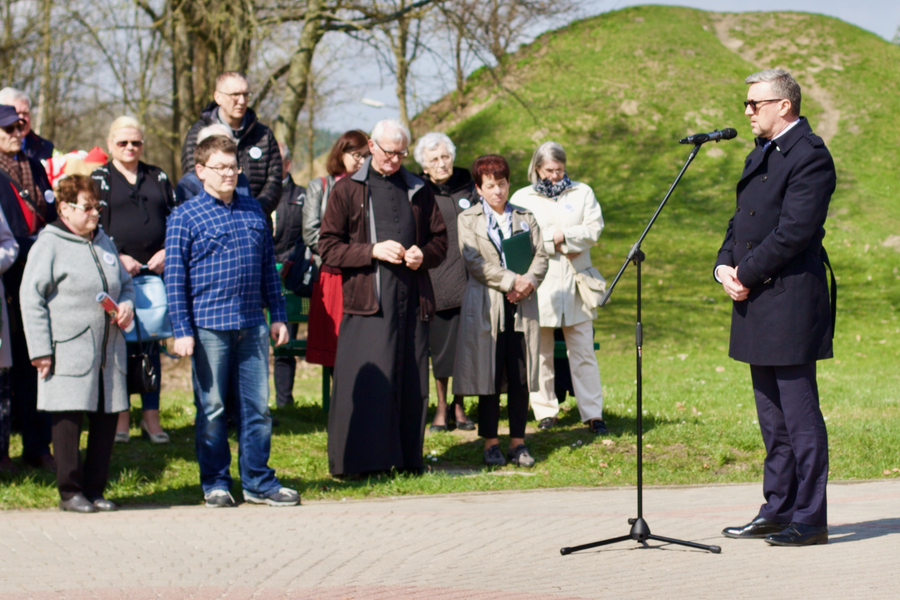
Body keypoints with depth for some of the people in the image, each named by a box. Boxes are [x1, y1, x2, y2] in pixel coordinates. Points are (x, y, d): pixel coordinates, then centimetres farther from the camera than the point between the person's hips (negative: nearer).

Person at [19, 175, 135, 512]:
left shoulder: (104, 242, 18)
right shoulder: (49, 245, -3)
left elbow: (125, 284, 30)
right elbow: (31, 298, -6)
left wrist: (126, 305, 6)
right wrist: (41, 349, -11)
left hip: (108, 350, 6)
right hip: (69, 351, -6)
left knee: (107, 418, 5)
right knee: (69, 418, -4)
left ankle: (95, 489, 15)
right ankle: (70, 492, 6)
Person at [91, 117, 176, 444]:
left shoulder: (158, 178, 15)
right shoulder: (98, 179, 5)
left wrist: (167, 251, -2)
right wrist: (118, 258, -11)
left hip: (156, 271, 3)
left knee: (152, 343, 4)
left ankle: (151, 416, 9)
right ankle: (120, 417, 3)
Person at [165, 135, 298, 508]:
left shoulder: (254, 212, 12)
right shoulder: (185, 217, -2)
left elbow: (269, 268, 18)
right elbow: (174, 278, -4)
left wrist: (278, 316, 15)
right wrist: (182, 330, -9)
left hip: (252, 326, 4)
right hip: (209, 327, -4)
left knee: (257, 407, 6)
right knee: (212, 410, 3)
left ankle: (258, 481, 15)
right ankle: (215, 483, 15)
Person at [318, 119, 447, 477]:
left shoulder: (418, 192, 16)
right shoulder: (348, 190, 6)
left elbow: (440, 239, 22)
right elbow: (328, 246, 0)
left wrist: (423, 255, -1)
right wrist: (372, 251, -13)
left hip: (412, 300, 4)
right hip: (366, 301, -4)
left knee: (411, 383, 3)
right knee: (366, 381, -9)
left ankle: (407, 458, 12)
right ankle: (359, 461, -4)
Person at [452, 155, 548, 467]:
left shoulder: (525, 218, 14)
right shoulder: (468, 220, 4)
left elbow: (541, 255, 8)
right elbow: (474, 261, -7)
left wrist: (529, 283, -11)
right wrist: (512, 281, -13)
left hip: (522, 306, 3)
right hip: (486, 307, -3)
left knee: (521, 377, 2)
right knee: (489, 377, -1)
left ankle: (518, 441, 10)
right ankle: (490, 442, 7)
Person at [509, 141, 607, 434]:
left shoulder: (582, 193, 14)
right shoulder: (522, 198, 10)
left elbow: (593, 229, 1)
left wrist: (561, 235, -8)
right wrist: (556, 243, -8)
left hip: (575, 283, 1)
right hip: (539, 286, 0)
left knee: (583, 352, -1)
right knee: (541, 352, 1)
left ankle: (593, 413, -1)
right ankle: (545, 411, 9)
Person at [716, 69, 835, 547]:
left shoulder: (809, 156, -12)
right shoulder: (761, 154, 19)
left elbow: (795, 230, -19)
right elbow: (741, 220, 20)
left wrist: (747, 274, -13)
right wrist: (724, 267, 2)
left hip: (790, 303, -10)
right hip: (756, 303, 10)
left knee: (800, 415, -5)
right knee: (772, 417, 14)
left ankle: (810, 520, -1)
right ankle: (778, 511, 21)